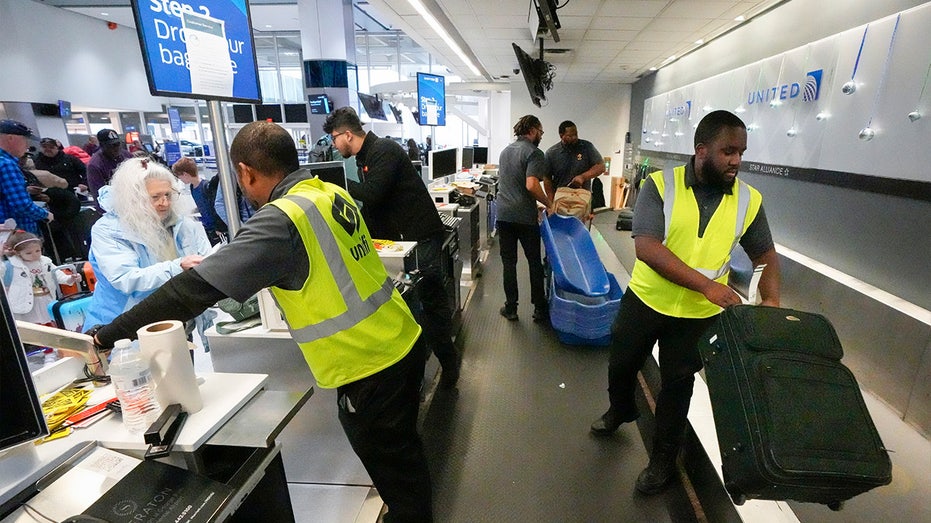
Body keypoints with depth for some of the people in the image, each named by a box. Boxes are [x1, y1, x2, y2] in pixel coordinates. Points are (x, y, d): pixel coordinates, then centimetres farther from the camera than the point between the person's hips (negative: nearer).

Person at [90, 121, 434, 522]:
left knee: (395, 476, 15)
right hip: (403, 342, 9)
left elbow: (197, 288, -19)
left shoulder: (280, 219, -20)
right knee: (403, 455, 29)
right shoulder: (332, 193, 5)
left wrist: (106, 336, -5)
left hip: (368, 366, -8)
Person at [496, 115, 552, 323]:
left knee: (508, 262, 9)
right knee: (535, 262, 8)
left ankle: (511, 308, 14)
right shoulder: (534, 153, -9)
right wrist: (548, 203, -8)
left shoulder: (505, 151, 16)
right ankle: (540, 309, 15)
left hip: (503, 214, 6)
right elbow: (531, 185, -23)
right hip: (525, 216, -5)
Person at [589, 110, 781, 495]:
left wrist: (771, 299, -10)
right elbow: (646, 246, -26)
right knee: (621, 365, 18)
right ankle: (621, 410, 52)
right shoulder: (660, 185, -15)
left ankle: (663, 458, 38)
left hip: (699, 315, 1)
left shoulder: (749, 200, -5)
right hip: (645, 300, -1)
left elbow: (765, 254, 8)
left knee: (677, 385, 15)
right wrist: (706, 284, -30)